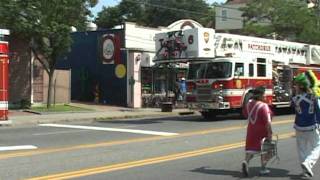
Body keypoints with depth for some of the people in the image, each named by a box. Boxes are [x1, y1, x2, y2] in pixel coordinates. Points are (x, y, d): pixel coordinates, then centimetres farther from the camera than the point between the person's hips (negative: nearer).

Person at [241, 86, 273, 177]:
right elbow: (267, 122, -24)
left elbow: (245, 114, 17)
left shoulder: (249, 103, 1)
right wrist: (270, 133, -20)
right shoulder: (263, 106, -21)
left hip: (251, 130, 6)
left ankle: (246, 161, -16)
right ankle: (263, 168, 16)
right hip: (262, 132, -5)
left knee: (251, 148, 10)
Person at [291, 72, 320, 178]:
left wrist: (296, 94, 10)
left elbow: (292, 105, 13)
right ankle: (308, 162, -13)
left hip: (299, 127, 2)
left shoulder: (295, 99, -9)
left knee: (302, 149, 13)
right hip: (311, 127, -1)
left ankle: (305, 171, 16)